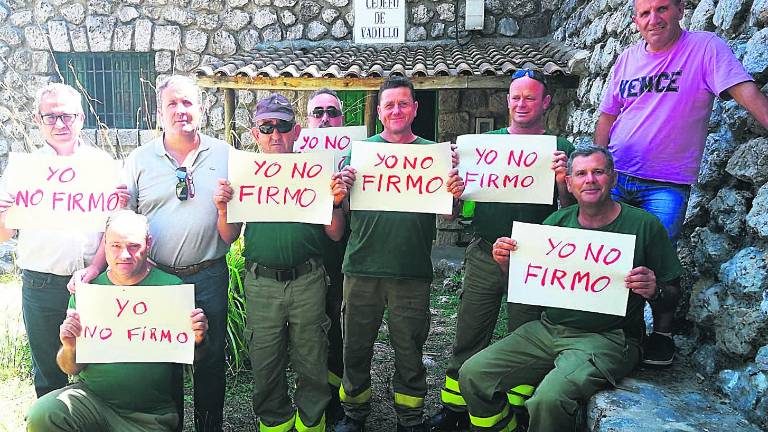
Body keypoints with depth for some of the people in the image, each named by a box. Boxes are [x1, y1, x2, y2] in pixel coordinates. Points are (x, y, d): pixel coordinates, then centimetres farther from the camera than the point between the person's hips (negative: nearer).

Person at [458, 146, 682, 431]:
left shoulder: (644, 225, -3)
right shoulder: (557, 222, 6)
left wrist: (653, 291, -19)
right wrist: (507, 263, -8)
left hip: (608, 339, -4)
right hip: (548, 329, 5)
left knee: (549, 399, -31)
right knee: (472, 375, -6)